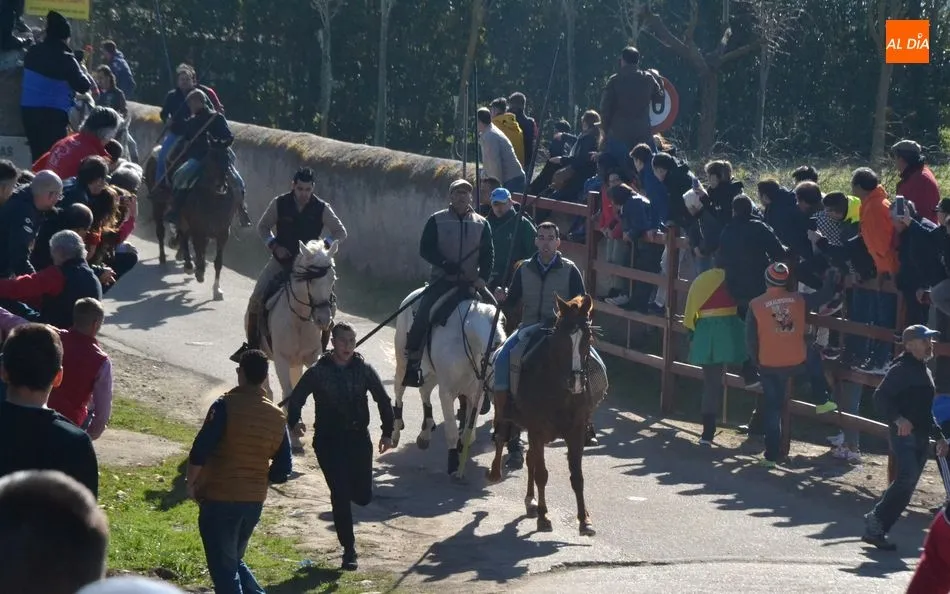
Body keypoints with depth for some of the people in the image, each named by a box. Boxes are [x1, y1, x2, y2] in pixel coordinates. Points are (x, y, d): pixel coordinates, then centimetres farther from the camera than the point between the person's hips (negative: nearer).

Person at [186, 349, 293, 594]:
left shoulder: (226, 406, -13)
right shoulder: (277, 417, 4)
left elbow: (200, 451, -16)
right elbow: (282, 471, 7)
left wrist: (191, 483, -1)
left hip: (219, 499, -6)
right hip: (254, 501, 6)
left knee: (223, 568, 1)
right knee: (234, 561, 24)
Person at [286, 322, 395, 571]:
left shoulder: (364, 369, -2)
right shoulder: (318, 372, -6)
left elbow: (383, 400, 7)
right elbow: (296, 399, 3)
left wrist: (387, 433, 4)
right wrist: (294, 422, -15)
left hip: (359, 438, 2)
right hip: (328, 441, -2)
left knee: (363, 496, 3)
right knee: (341, 496, -5)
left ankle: (348, 488, 41)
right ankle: (349, 550, 6)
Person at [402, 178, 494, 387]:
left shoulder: (481, 224, 8)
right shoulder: (437, 221, 2)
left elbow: (488, 254, 5)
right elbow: (425, 249, -2)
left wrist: (483, 278, -11)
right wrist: (444, 264, -18)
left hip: (471, 282, 2)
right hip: (442, 280, -2)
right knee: (422, 315, -17)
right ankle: (413, 361, -7)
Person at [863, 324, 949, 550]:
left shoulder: (924, 372, 22)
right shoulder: (901, 369, -8)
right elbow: (880, 397, -18)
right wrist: (898, 419, -30)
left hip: (921, 438, 9)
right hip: (904, 435, -9)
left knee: (905, 488, 5)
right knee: (907, 478, -24)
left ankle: (876, 531, 10)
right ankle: (875, 519, -14)